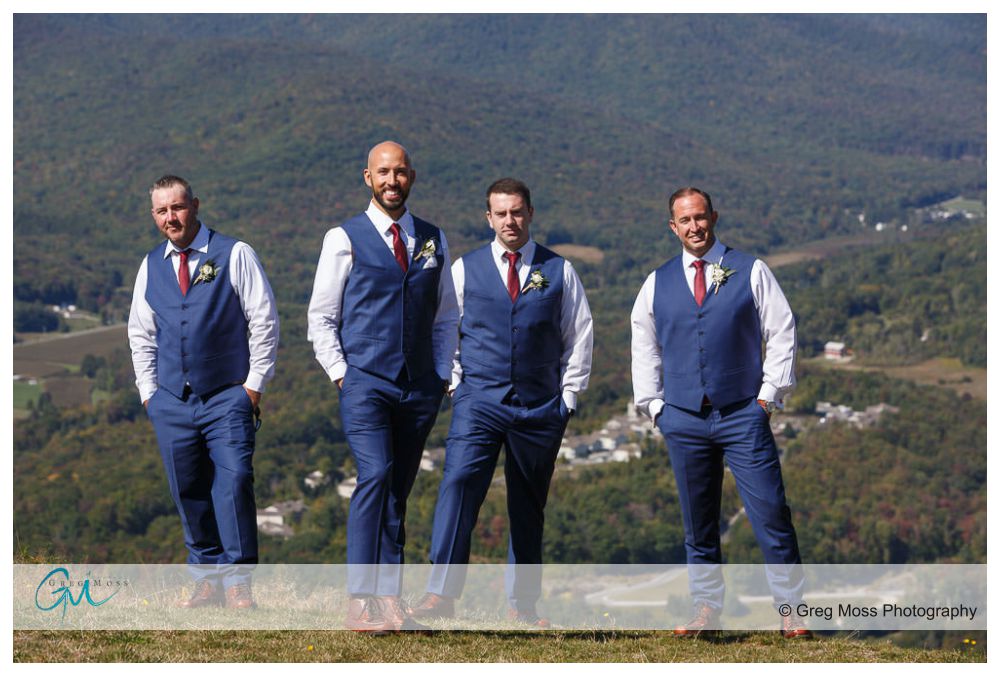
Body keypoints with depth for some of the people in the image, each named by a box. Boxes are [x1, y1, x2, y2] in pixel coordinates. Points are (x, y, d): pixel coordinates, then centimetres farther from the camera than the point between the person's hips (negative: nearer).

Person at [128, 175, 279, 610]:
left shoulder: (234, 255, 1)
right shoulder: (151, 267, 13)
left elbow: (263, 321, 0)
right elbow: (141, 334, 20)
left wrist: (254, 384, -5)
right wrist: (148, 391, 10)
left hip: (228, 398, -4)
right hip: (170, 402, 4)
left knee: (233, 484, -14)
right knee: (189, 493, 5)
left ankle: (238, 582, -9)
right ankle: (207, 578, 13)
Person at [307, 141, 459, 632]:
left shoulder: (434, 241, 13)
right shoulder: (345, 239, 2)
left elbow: (446, 317, 20)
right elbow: (321, 317, 3)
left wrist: (442, 376, 9)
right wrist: (342, 375, -6)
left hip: (420, 389, 4)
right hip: (365, 383, -4)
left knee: (397, 494, 7)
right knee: (375, 475, -20)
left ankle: (390, 601, 9)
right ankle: (360, 602, -22)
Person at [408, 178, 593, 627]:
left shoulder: (559, 271, 7)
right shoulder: (465, 269, 7)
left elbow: (580, 336, 11)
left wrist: (567, 396, 5)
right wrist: (456, 385, 4)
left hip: (539, 408, 1)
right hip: (478, 401, -1)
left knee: (528, 506, 8)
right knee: (459, 483, -20)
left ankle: (522, 603, 18)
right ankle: (441, 593, -25)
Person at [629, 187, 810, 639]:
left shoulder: (751, 272, 5)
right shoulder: (658, 283, 11)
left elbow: (781, 334, 4)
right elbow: (644, 348, 18)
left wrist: (768, 395, -2)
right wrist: (654, 406, 10)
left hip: (744, 415, -2)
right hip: (683, 420, 3)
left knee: (771, 514, -8)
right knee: (698, 523, 6)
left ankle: (791, 612, -3)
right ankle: (706, 610, 13)